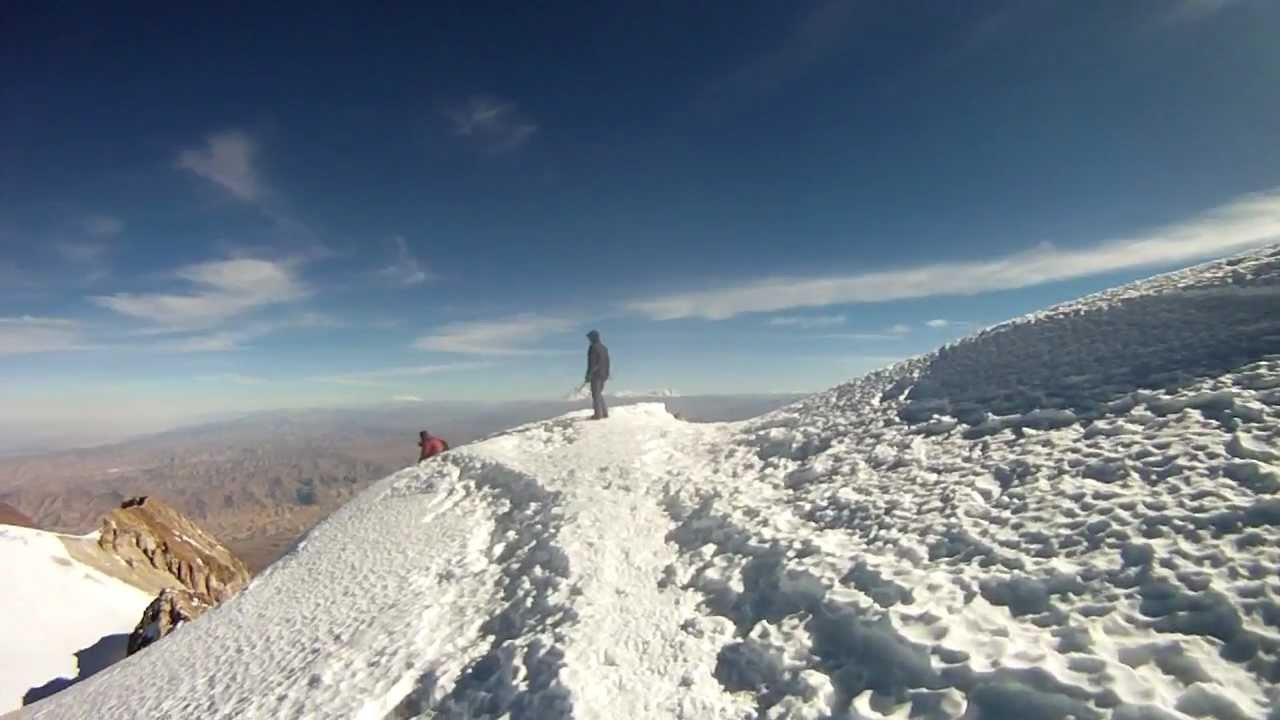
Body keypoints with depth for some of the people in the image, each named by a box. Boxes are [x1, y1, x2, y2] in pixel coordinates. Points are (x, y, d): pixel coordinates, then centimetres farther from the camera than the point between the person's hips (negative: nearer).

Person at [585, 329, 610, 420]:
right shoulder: (604, 347, 13)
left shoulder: (593, 347, -12)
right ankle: (604, 412, 16)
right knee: (599, 393, 17)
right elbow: (607, 362, 16)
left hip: (596, 374, -8)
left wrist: (589, 374, -15)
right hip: (603, 374, 8)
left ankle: (598, 414, -5)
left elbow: (592, 362, -17)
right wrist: (606, 374, 22)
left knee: (595, 394, -4)